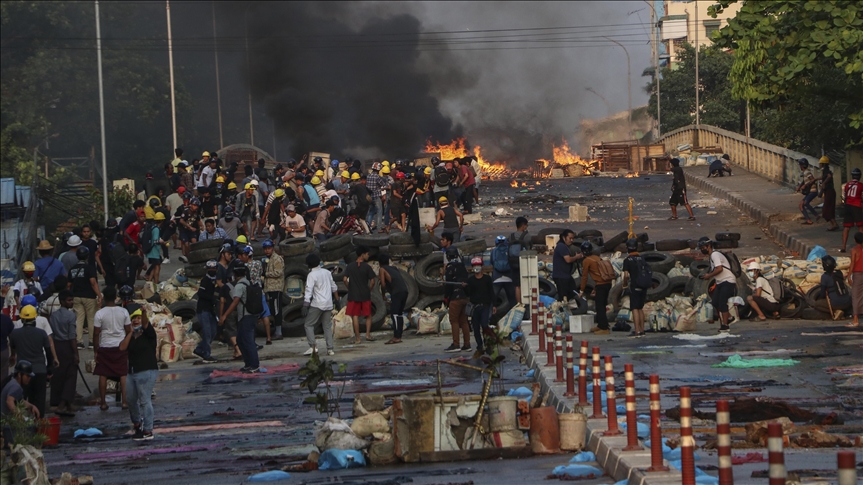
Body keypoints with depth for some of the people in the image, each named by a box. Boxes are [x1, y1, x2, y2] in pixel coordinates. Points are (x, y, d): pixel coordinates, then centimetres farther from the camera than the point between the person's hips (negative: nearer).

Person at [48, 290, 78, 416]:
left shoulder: (53, 315, 6)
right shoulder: (71, 315, -13)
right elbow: (72, 336, -16)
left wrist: (52, 351, 14)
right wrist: (76, 354, -13)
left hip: (56, 345, 7)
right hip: (67, 347, -7)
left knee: (57, 376, 10)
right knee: (70, 376, -1)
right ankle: (63, 404, -11)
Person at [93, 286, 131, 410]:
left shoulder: (100, 314, -10)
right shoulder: (123, 312, -3)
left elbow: (96, 334, -8)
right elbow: (128, 331, 2)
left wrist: (95, 351, 0)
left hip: (104, 347, -2)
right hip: (121, 346, 2)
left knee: (103, 375, 6)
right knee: (123, 374, 6)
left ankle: (103, 403, 8)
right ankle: (125, 401, 4)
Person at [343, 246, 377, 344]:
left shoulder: (350, 267, 1)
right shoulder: (367, 267, -6)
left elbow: (345, 280, -4)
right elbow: (372, 281, -8)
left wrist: (350, 288, 9)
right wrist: (369, 290, 8)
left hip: (353, 295, 1)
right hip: (365, 295, -1)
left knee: (355, 316, 4)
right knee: (368, 315, 14)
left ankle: (357, 338, 3)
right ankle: (368, 334, 1)